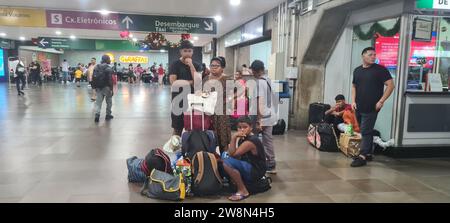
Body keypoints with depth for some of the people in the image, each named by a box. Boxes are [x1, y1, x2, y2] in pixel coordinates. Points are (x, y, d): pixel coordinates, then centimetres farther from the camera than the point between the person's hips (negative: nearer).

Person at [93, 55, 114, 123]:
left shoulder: (96, 67, 7)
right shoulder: (108, 68, -12)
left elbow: (94, 78, 9)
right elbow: (110, 80, -16)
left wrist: (95, 87, 16)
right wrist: (111, 89, -12)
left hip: (98, 87, 5)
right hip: (106, 87, -5)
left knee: (98, 102, 5)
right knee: (109, 102, 11)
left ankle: (97, 115, -9)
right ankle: (108, 115, 17)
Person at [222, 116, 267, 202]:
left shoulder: (251, 141, -22)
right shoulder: (243, 138, 8)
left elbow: (232, 154, -24)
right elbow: (237, 156, 7)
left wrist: (234, 137, -25)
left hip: (255, 171, -10)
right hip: (248, 167, 10)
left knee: (227, 162, -27)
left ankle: (243, 191, -15)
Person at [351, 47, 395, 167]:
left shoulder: (380, 70, -5)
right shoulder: (357, 70, 11)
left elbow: (390, 85, -7)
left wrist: (381, 101, -12)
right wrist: (353, 101, 6)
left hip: (371, 108, -5)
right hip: (359, 108, 6)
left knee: (366, 131, -6)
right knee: (366, 131, 15)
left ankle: (362, 156, -2)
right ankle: (369, 154, 26)